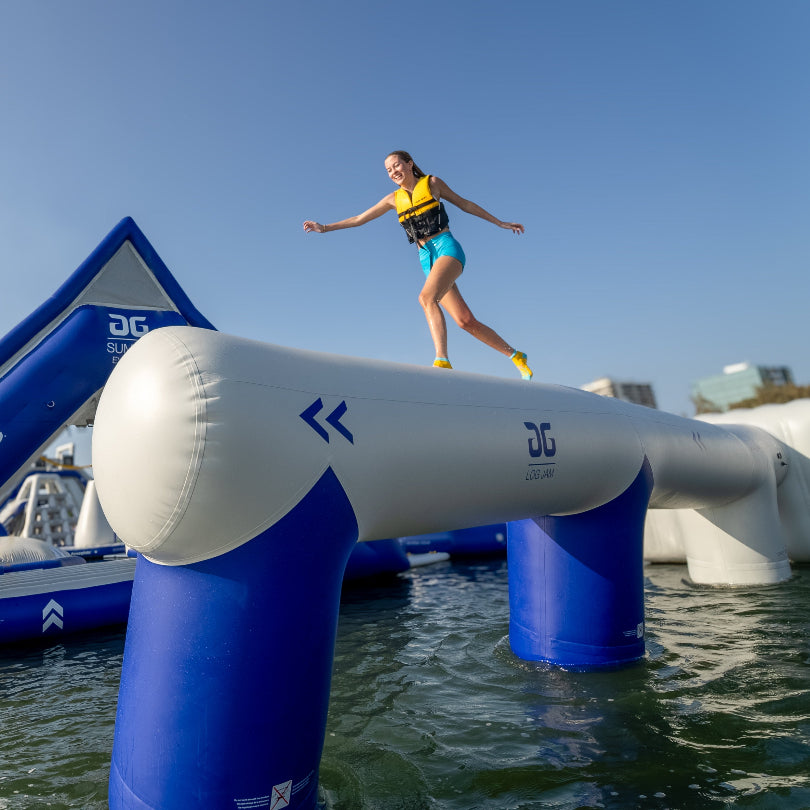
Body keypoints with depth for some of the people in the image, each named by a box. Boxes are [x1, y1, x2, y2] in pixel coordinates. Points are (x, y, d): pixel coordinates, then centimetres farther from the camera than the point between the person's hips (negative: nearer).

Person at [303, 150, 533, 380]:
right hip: (426, 258, 3)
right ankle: (515, 355, 8)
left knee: (427, 297, -32)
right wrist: (325, 228, 15)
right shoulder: (394, 199, 18)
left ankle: (442, 361, -40)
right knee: (465, 321, -5)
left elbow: (465, 204, 17)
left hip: (446, 247, -3)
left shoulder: (432, 182, 10)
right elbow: (359, 219, 20)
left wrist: (500, 223, 20)